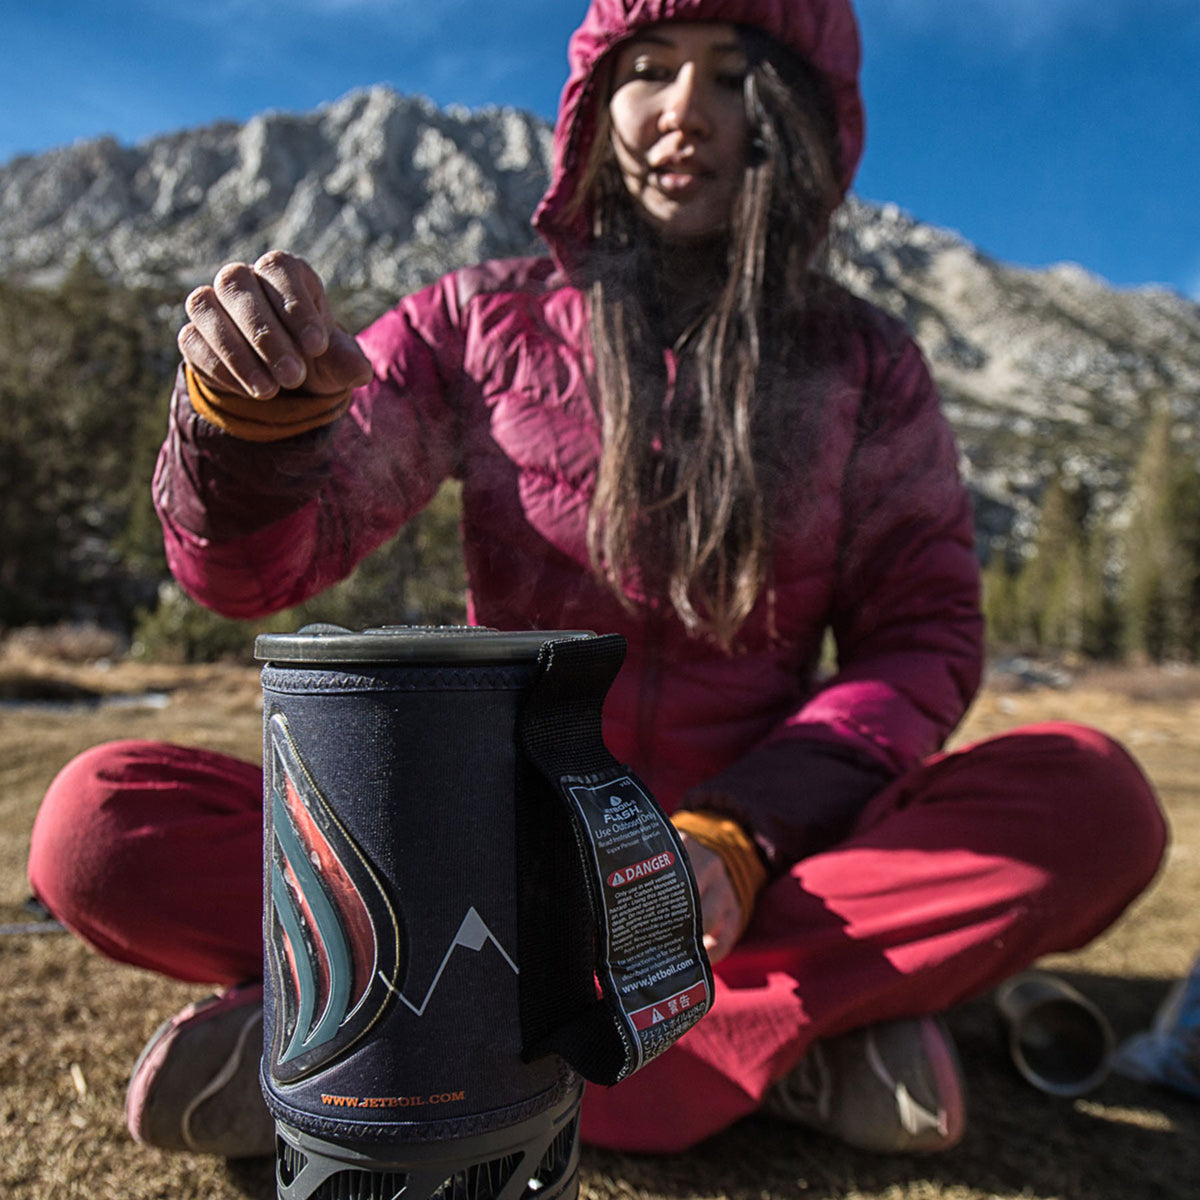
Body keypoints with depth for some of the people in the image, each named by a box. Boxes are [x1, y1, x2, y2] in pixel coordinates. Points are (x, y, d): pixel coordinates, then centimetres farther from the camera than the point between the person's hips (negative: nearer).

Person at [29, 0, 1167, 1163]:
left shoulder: (863, 365, 4)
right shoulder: (480, 323, 2)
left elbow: (923, 640, 0)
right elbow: (252, 568, -3)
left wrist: (735, 836, -16)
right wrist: (251, 412, -27)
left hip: (760, 858, 1)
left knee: (1094, 801, -24)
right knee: (101, 823, -19)